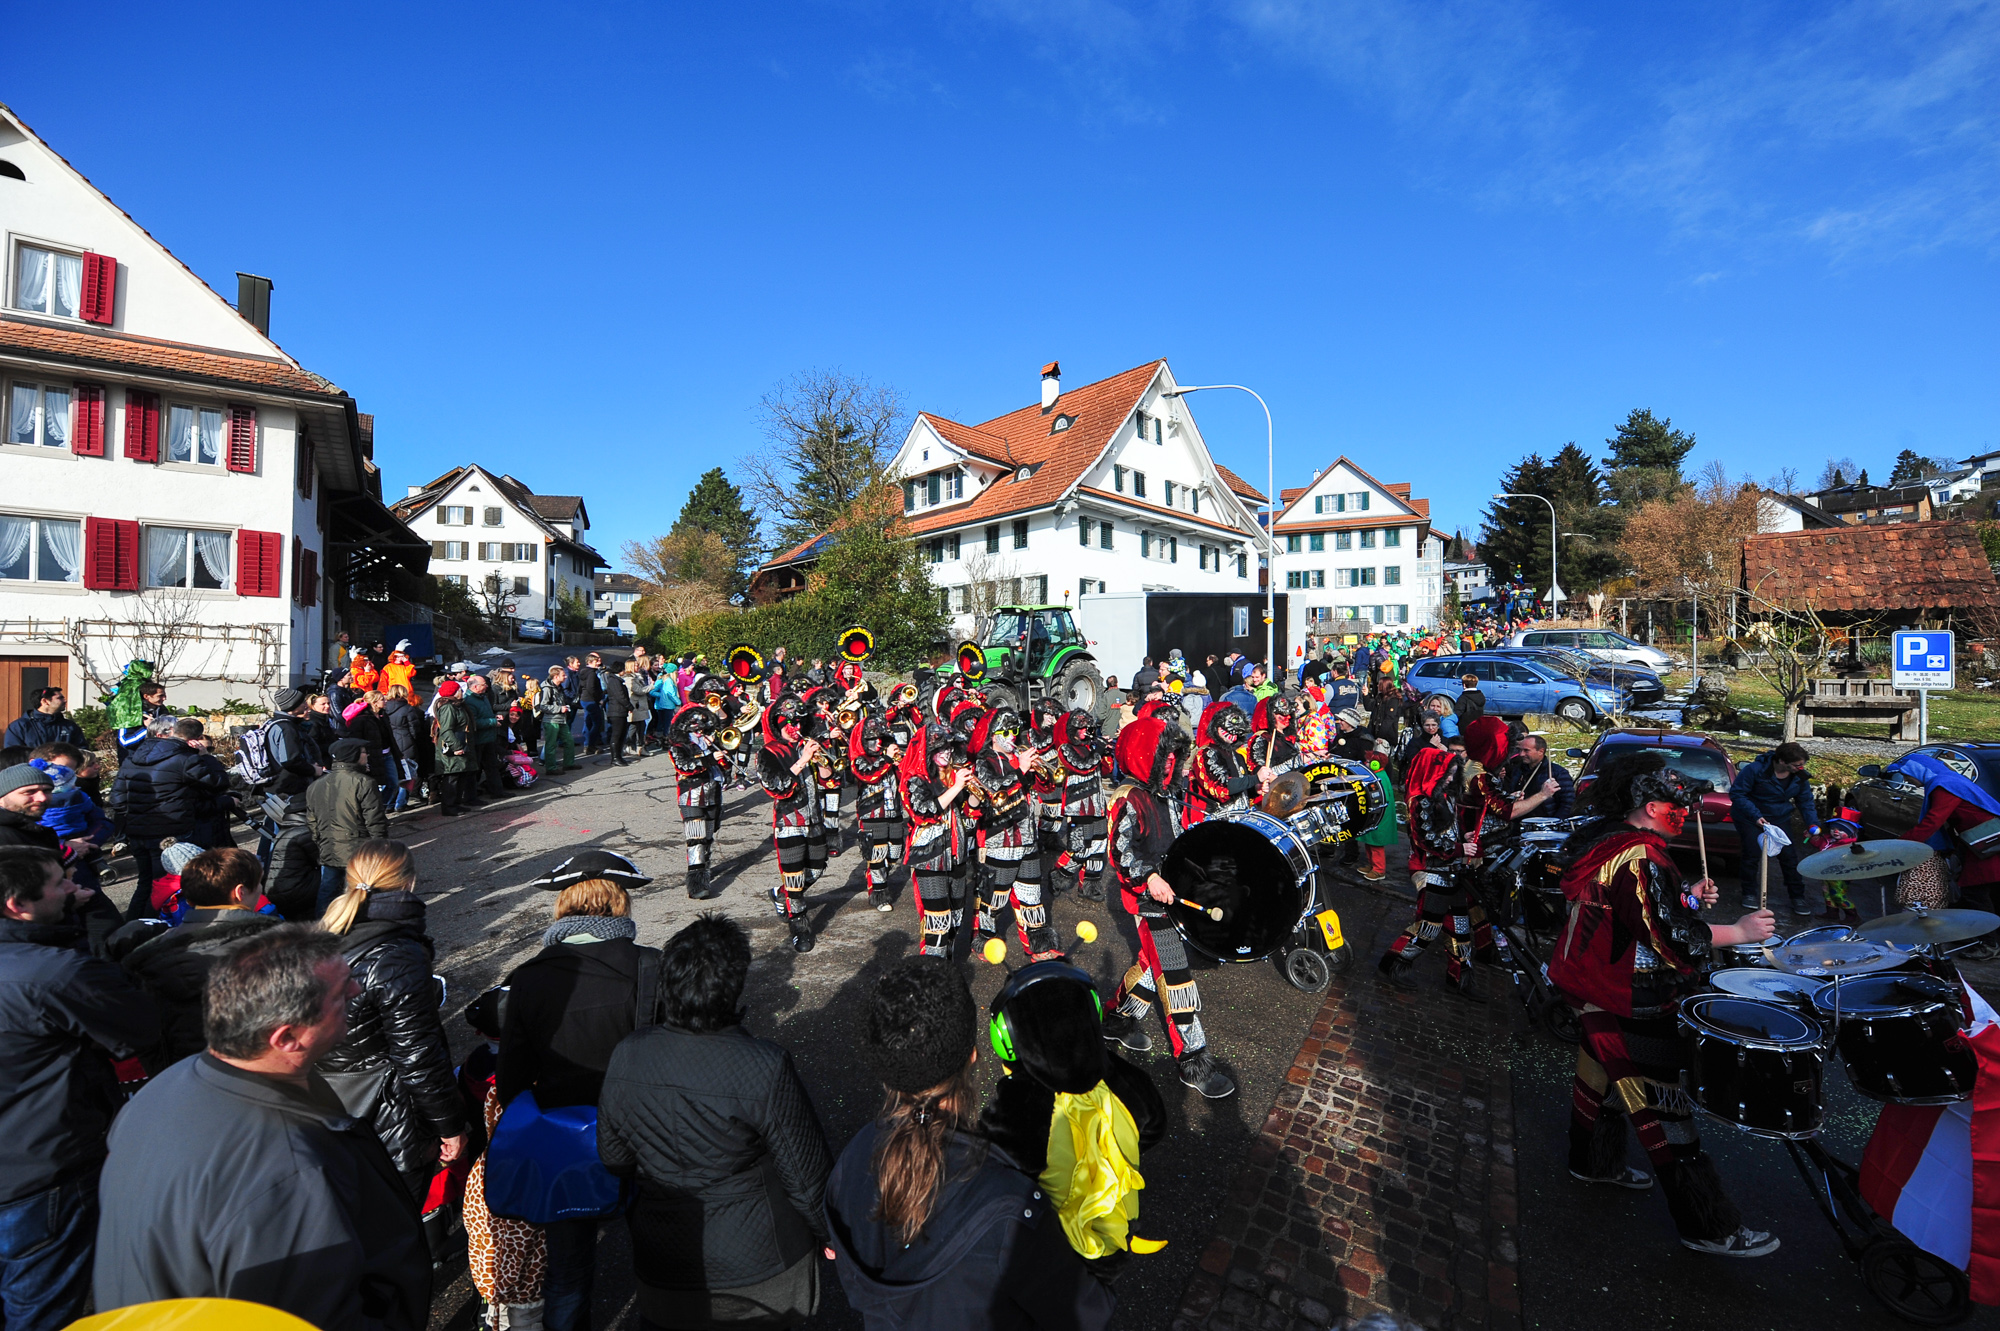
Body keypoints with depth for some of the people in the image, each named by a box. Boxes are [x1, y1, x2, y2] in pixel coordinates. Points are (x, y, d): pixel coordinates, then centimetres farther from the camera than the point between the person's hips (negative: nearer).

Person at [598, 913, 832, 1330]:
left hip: (663, 1271, 3)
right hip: (759, 1268, -2)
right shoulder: (765, 1068, -31)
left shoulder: (626, 1056, -16)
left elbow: (613, 1158, 1)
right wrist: (827, 1231, 1)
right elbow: (807, 1174, -19)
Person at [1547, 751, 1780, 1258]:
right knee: (1662, 1106, 0)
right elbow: (1673, 939, -26)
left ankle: (1594, 1163, 44)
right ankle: (1710, 1228, 12)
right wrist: (1740, 930, -14)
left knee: (1601, 1074, 25)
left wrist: (1684, 897, 11)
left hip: (1594, 986, 11)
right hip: (1629, 1005, -11)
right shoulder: (1641, 859, -26)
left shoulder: (1602, 839, 5)